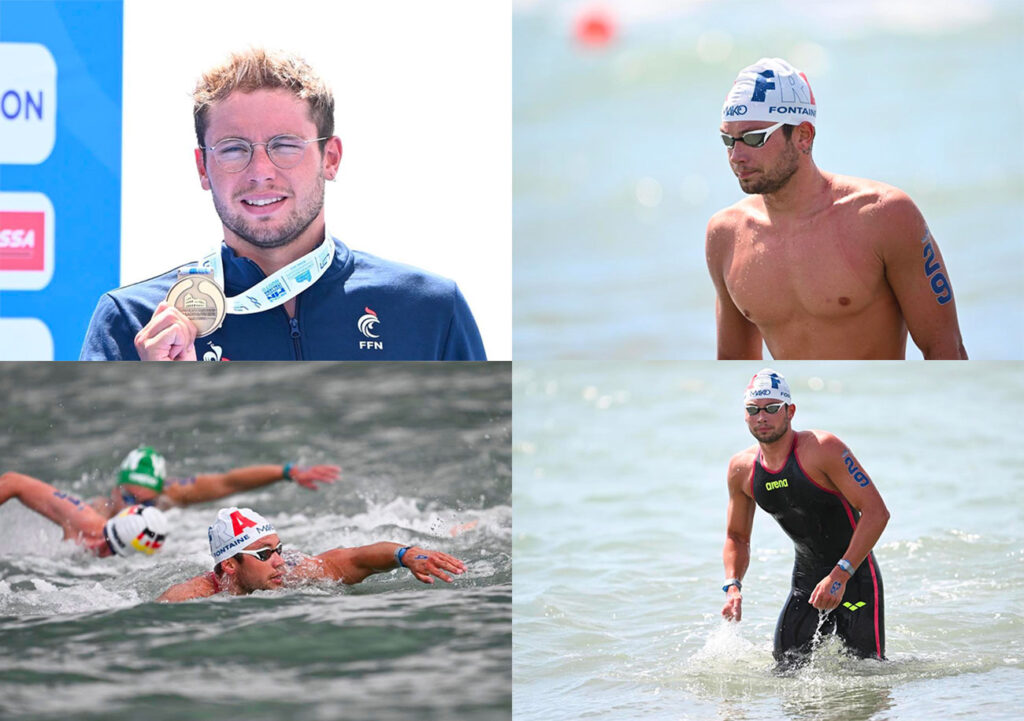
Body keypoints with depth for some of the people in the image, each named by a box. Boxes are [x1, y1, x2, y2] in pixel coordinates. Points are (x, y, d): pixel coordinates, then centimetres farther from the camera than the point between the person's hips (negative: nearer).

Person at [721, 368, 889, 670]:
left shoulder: (823, 448, -19)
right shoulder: (742, 469, 0)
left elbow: (876, 512, -21)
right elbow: (737, 536, 14)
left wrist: (840, 576, -26)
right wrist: (732, 586, -5)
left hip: (856, 580, -5)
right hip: (806, 584, 5)